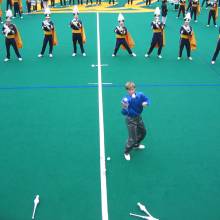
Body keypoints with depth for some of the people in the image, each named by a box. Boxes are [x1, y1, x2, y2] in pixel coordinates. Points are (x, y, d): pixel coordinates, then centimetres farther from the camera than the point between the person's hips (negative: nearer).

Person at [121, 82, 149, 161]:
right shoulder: (126, 99, -29)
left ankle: (136, 145, 55)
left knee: (143, 132, 27)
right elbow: (124, 113, -32)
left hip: (138, 117, 7)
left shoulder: (140, 95, -15)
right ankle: (126, 152, 24)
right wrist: (125, 108, -54)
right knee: (132, 138, -4)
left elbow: (147, 100, -2)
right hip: (130, 120, -7)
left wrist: (145, 103, -25)